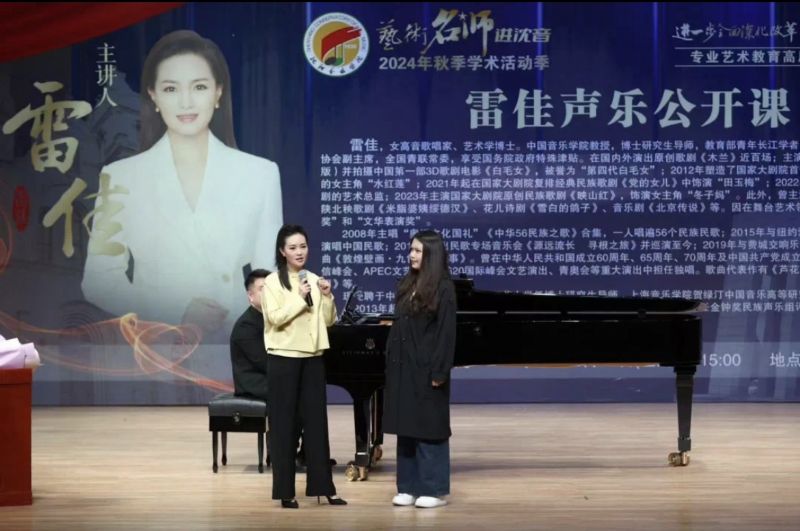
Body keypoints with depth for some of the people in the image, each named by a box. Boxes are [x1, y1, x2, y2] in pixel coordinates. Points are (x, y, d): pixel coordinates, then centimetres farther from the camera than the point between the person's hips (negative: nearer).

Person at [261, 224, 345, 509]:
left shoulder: (314, 280, 10)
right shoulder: (273, 282, -5)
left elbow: (327, 321, 8)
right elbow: (276, 319, -15)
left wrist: (327, 297, -7)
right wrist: (299, 298, -18)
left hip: (313, 357, 5)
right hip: (284, 358, -5)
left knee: (316, 421, 5)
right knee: (285, 423, 0)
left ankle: (323, 486, 10)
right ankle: (285, 490, 6)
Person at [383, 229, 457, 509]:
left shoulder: (443, 288, -9)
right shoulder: (407, 286, 13)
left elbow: (446, 333, -13)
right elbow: (397, 327, 15)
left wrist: (439, 371, -17)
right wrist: (390, 363, 11)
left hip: (426, 369, -7)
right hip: (402, 367, 7)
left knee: (428, 427, -1)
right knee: (406, 427, 9)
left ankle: (434, 490, 6)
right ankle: (409, 487, 16)